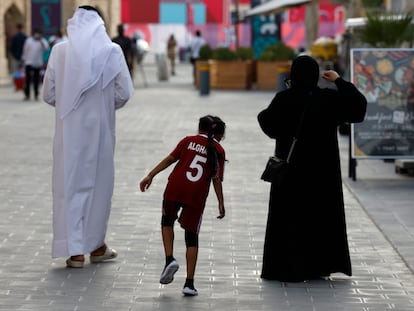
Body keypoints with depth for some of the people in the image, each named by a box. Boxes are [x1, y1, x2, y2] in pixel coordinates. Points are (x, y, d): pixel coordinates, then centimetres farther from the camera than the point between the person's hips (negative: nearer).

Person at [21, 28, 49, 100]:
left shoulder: (42, 41, 2)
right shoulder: (29, 40, 4)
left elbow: (46, 48, -16)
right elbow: (25, 50, 8)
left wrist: (41, 41, -22)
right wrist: (24, 59, 7)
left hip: (38, 64, 0)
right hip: (29, 63, 0)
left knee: (36, 80, 4)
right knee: (28, 79, -4)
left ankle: (36, 95, 14)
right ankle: (27, 95, 2)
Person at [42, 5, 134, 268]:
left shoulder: (60, 51, -5)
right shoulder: (111, 51, -6)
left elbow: (49, 94, 0)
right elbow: (124, 93, -5)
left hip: (69, 129, 0)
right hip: (100, 128, 0)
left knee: (70, 184, 4)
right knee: (99, 182, 13)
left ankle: (75, 250, 0)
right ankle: (96, 245, 21)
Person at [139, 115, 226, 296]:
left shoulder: (189, 141, 10)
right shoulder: (218, 151, 9)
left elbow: (170, 159, 4)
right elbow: (217, 180, 3)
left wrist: (150, 176, 6)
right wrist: (221, 204, 7)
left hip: (174, 189, 0)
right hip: (197, 196, 0)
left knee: (167, 221, 26)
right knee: (192, 237, 8)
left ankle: (169, 259, 5)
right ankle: (189, 283, 4)